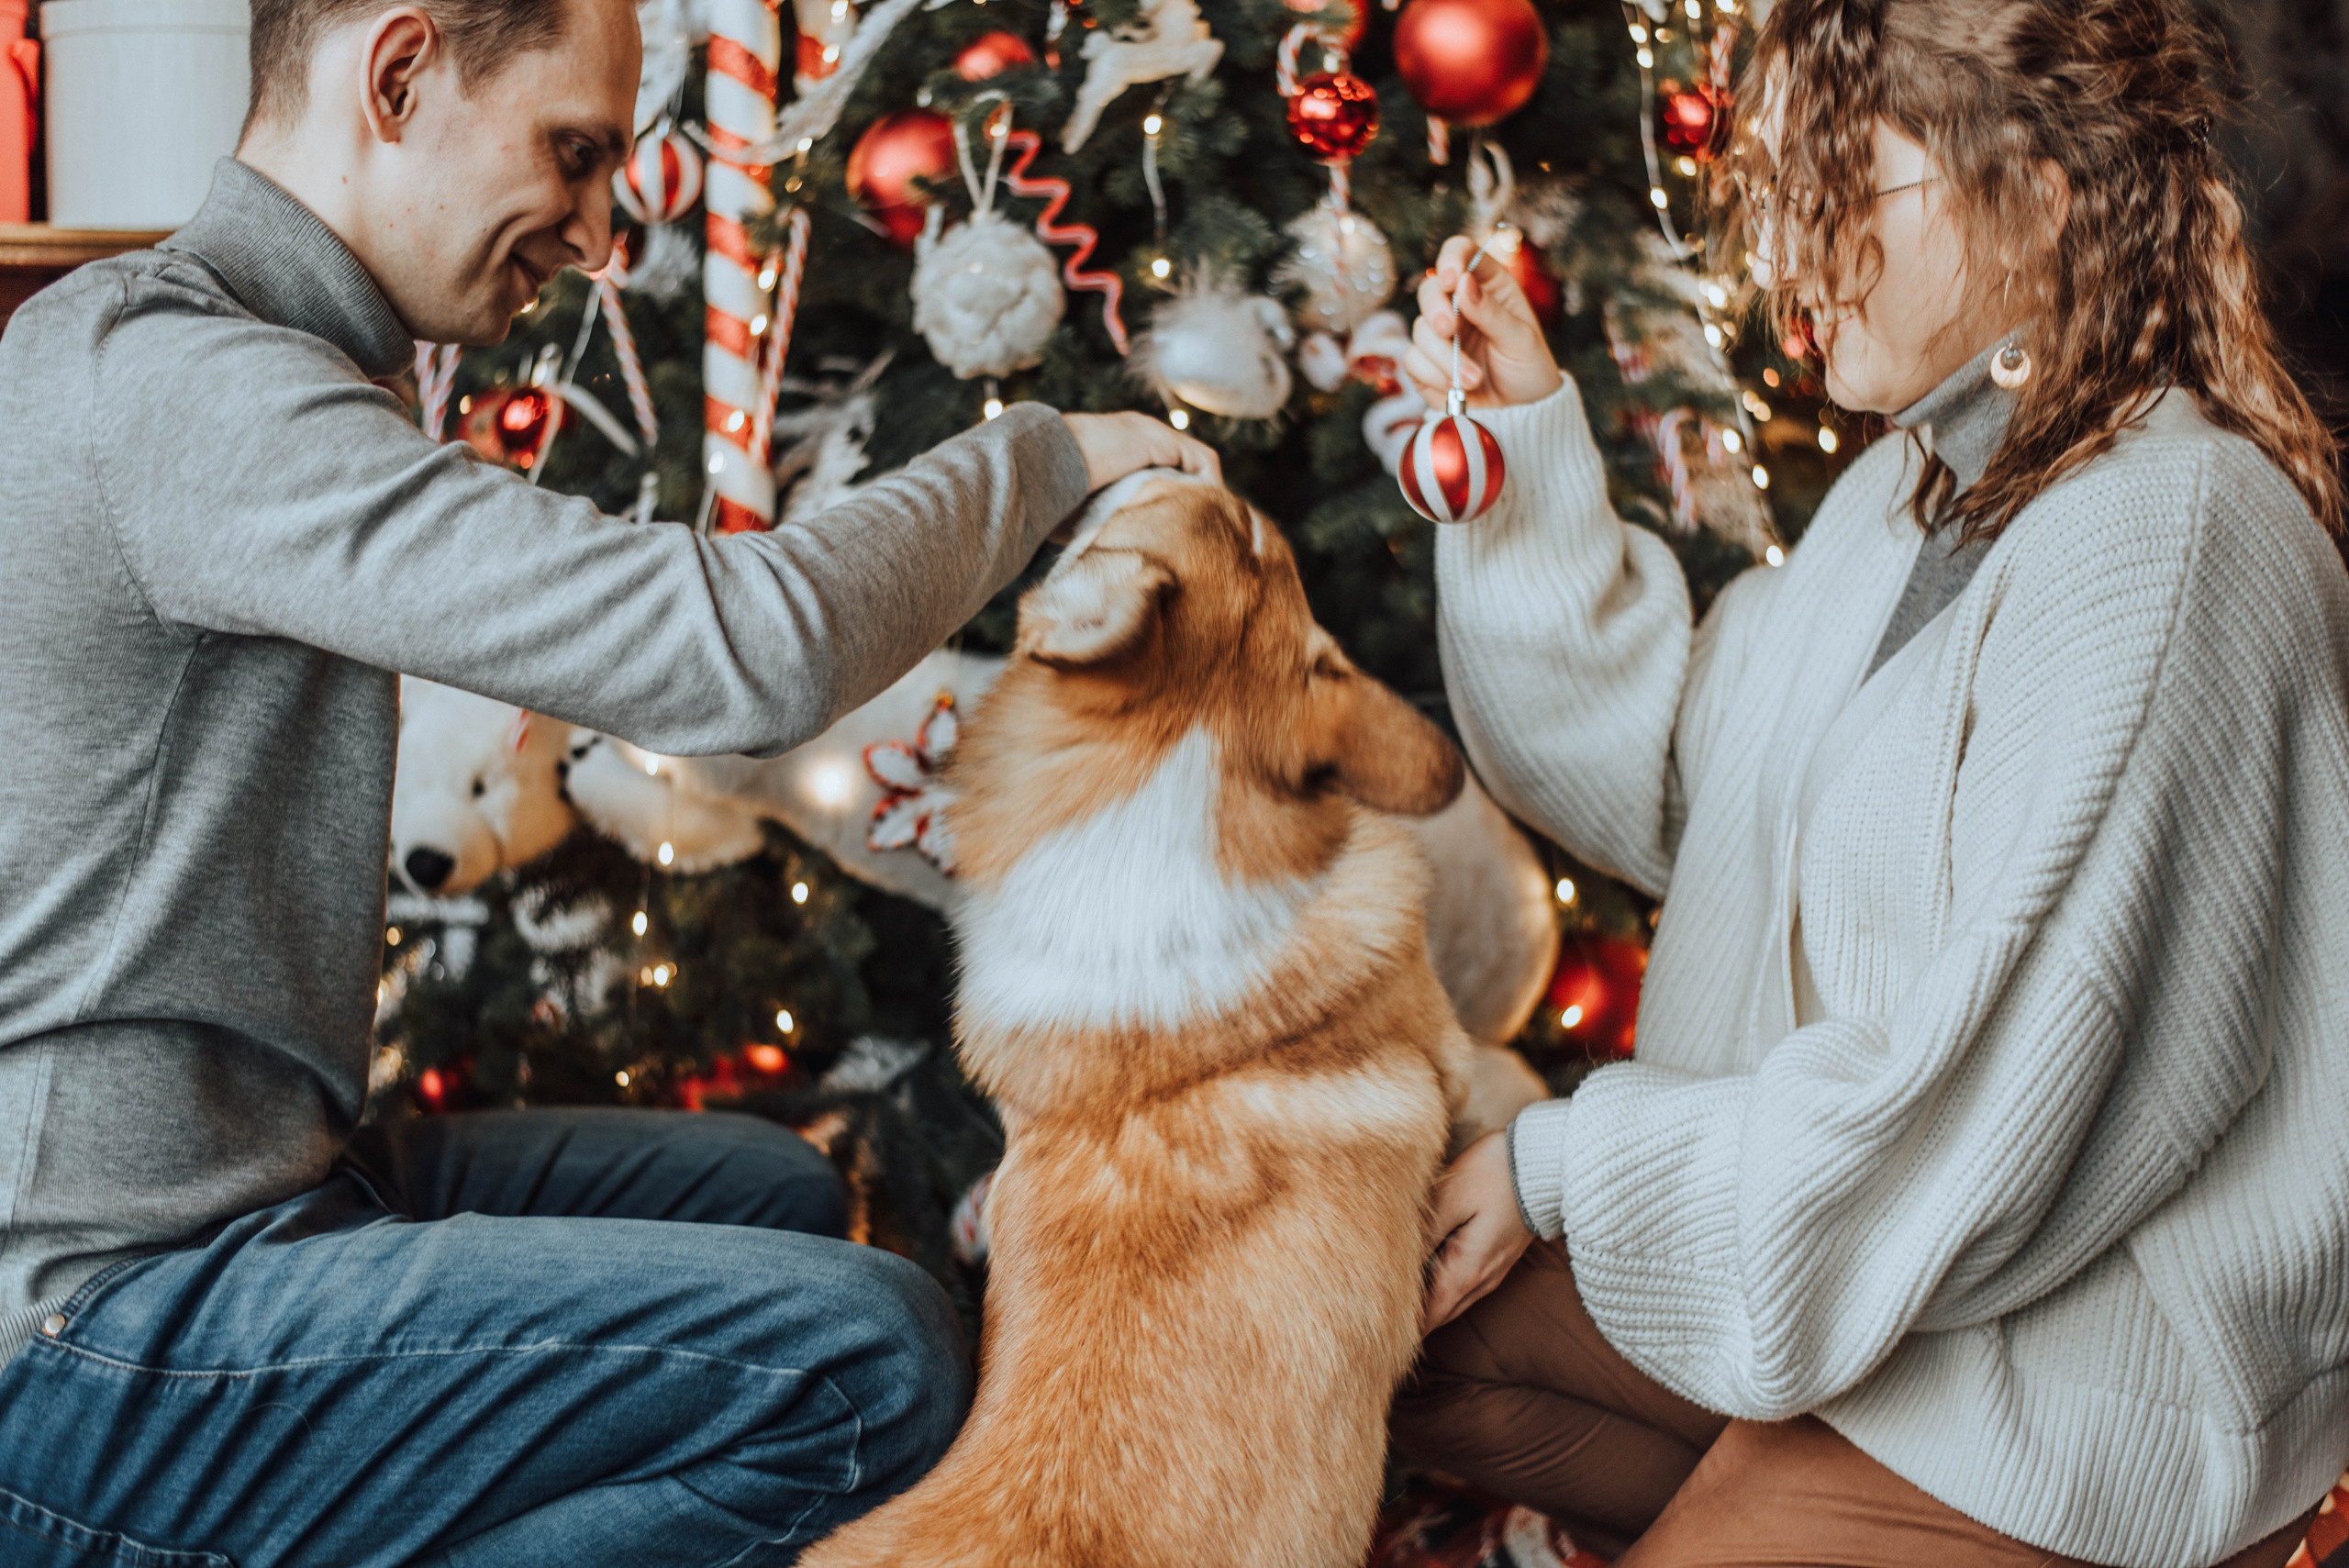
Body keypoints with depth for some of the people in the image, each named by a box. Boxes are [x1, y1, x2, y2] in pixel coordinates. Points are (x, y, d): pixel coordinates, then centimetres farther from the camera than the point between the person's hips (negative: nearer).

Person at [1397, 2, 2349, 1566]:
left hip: (2089, 1369, -9)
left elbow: (1977, 1109, -27)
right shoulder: (1939, 476, 5)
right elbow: (1676, 772, 10)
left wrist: (1570, 1167, -16)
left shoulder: (2156, 551, -27)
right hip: (1886, 1235, 9)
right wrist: (1529, 442, 1)